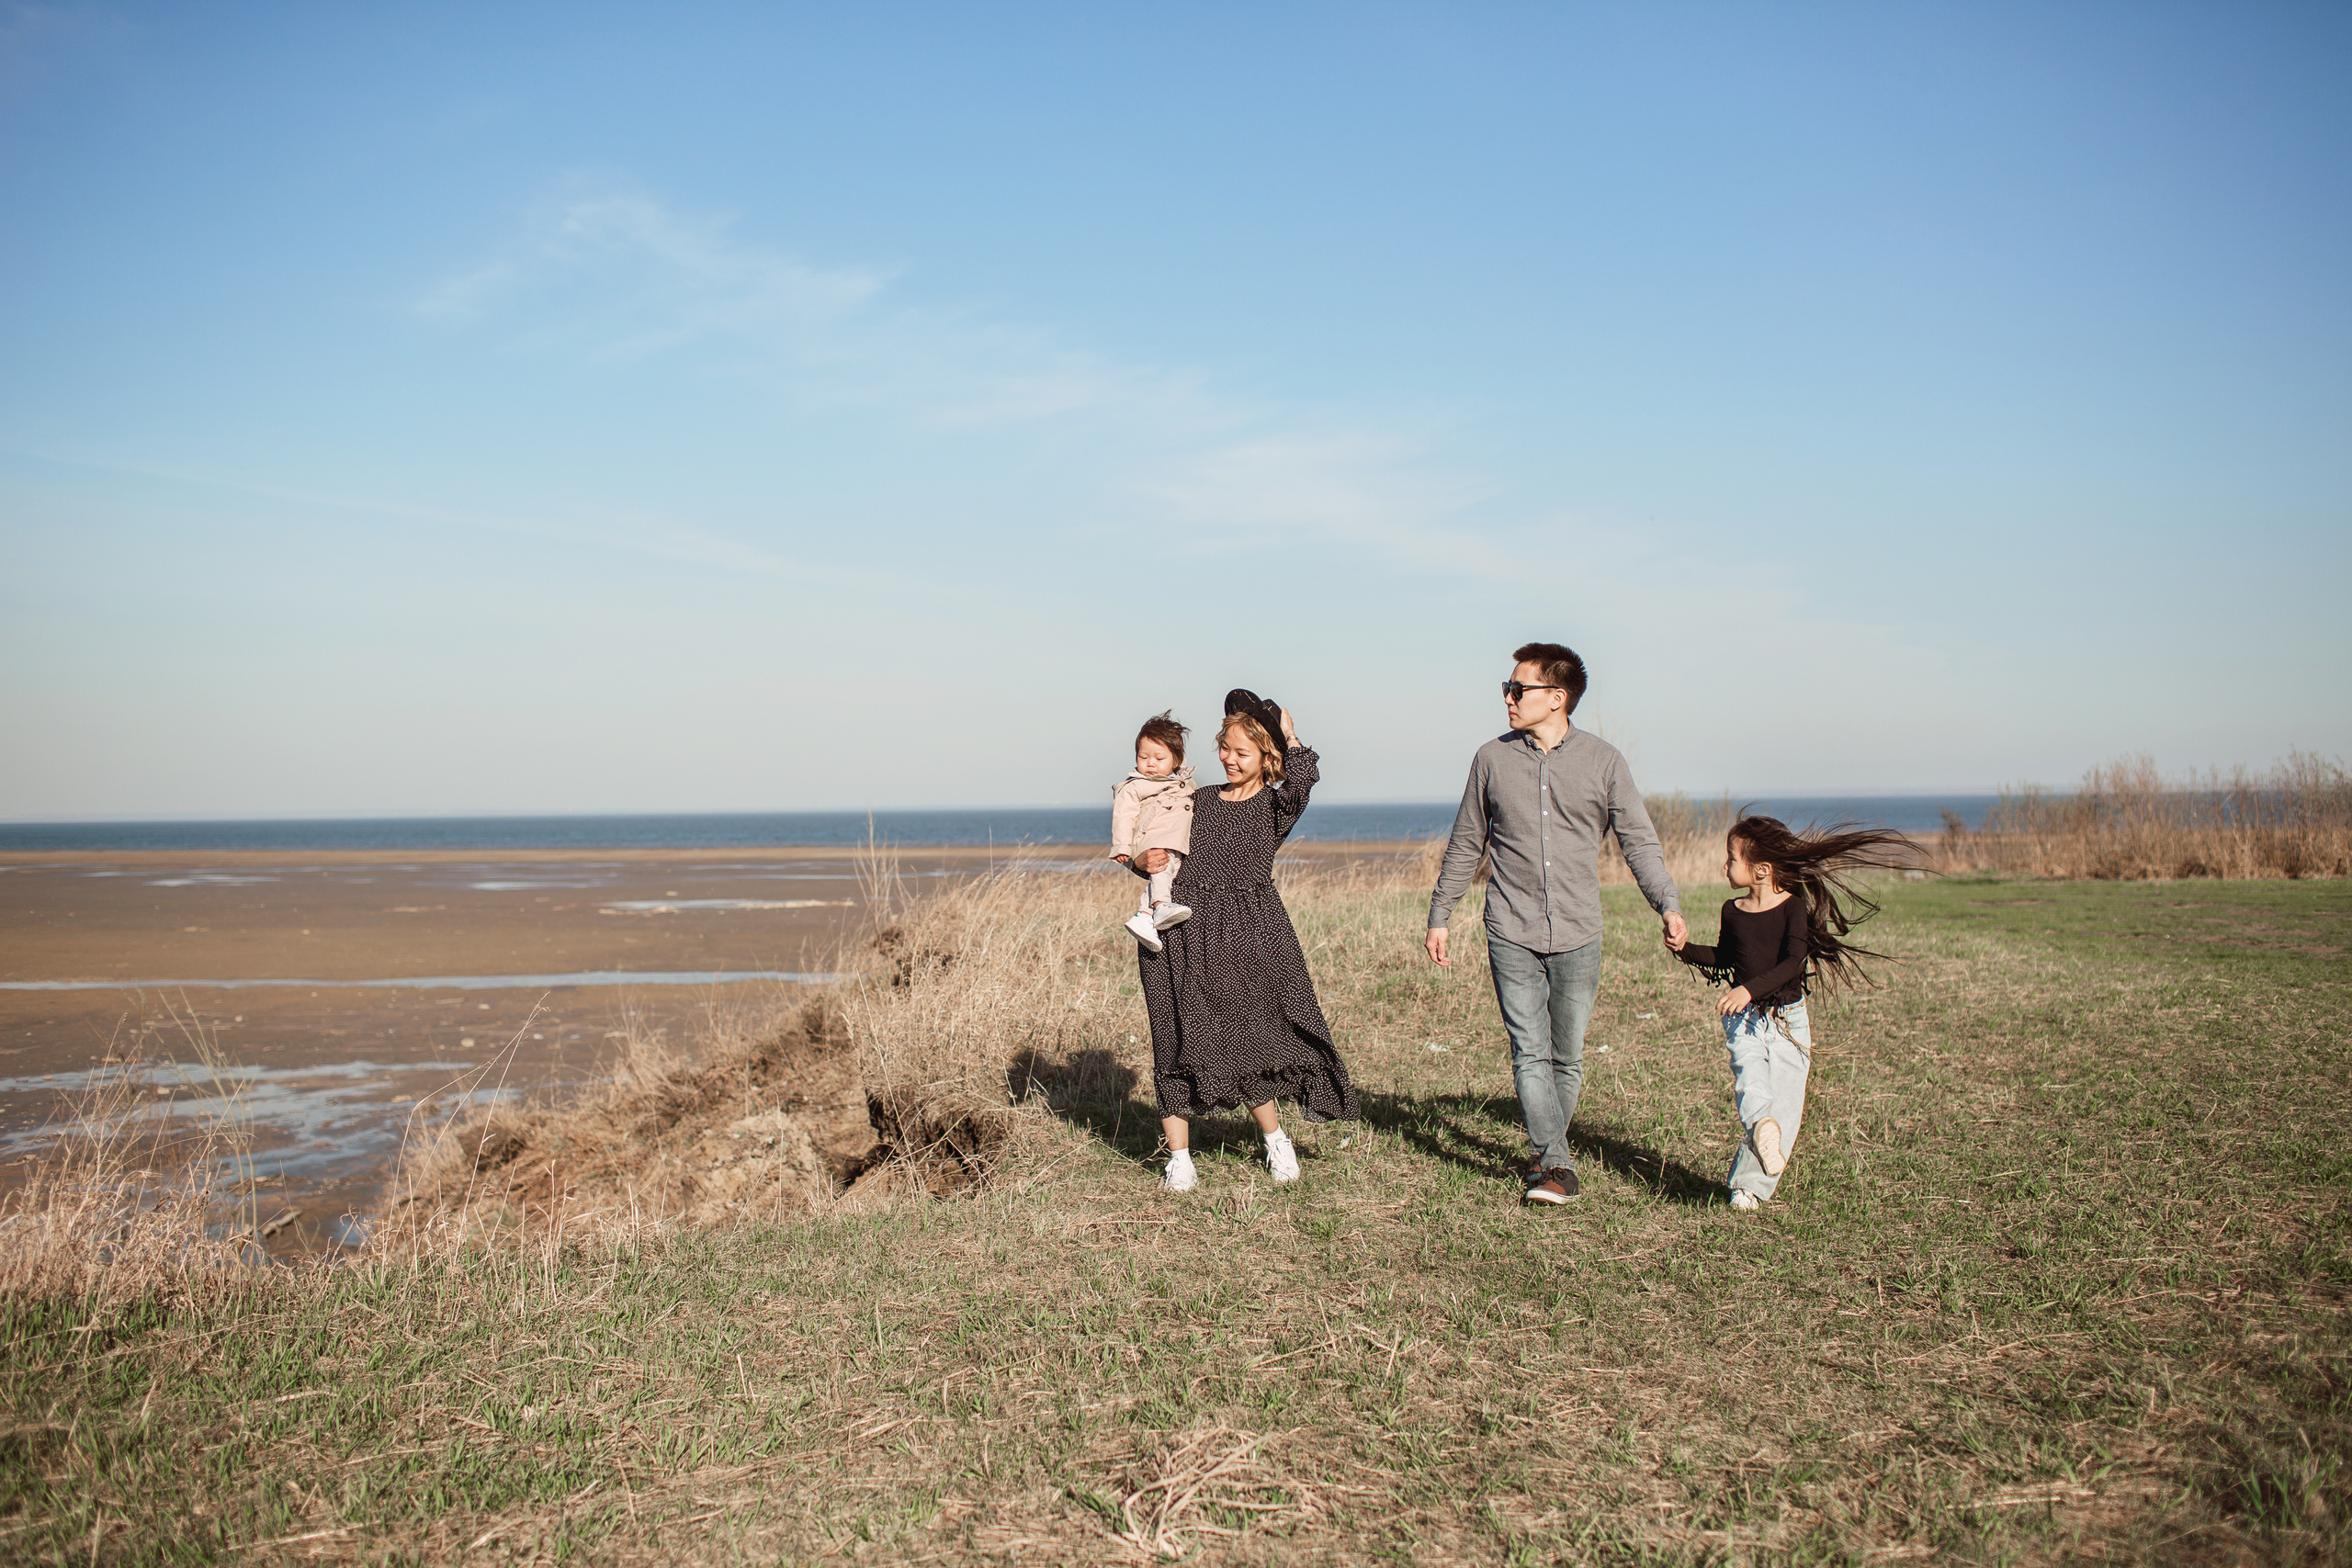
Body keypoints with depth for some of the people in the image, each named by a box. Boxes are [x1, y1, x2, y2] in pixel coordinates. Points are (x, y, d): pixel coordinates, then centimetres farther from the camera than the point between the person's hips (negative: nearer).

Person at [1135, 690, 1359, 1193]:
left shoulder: (1275, 806, 4)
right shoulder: (1200, 800, 16)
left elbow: (1301, 779, -19)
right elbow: (1160, 852, 18)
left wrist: (1290, 737, -2)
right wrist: (1142, 861, -5)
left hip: (1245, 932, -3)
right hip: (1181, 931, 3)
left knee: (1245, 1037, 1)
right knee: (1179, 1041, 3)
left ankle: (1275, 1138, 24)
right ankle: (1179, 1156, 11)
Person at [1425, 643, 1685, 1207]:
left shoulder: (1602, 761, 1)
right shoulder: (1492, 759, 4)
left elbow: (1639, 840, 1)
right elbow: (1466, 844, 12)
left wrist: (1668, 904, -13)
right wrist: (1439, 916, 13)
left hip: (1578, 937, 0)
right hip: (1511, 933, 0)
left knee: (1568, 1057, 7)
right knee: (1530, 1052, -8)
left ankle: (1544, 1153, 23)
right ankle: (1554, 1162, -5)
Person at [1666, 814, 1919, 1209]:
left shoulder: (1793, 907, -7)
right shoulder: (1733, 911, 7)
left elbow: (1794, 962, -20)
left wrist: (1750, 989, -31)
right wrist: (1686, 949, 8)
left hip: (1788, 1018, -3)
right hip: (1743, 1018, 3)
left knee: (1783, 1097, -5)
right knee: (1749, 1074, -23)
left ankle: (1749, 1184, -2)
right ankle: (1760, 1127, -47)